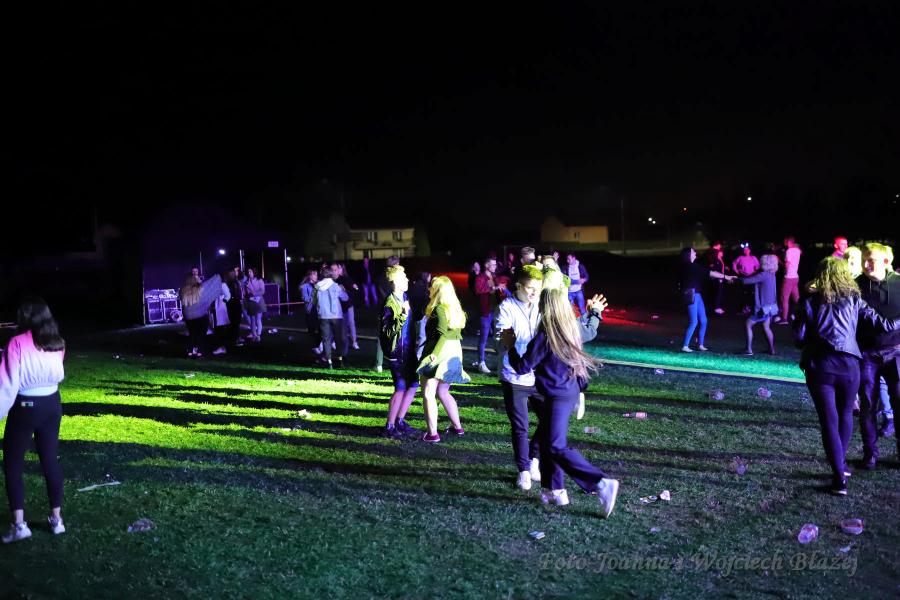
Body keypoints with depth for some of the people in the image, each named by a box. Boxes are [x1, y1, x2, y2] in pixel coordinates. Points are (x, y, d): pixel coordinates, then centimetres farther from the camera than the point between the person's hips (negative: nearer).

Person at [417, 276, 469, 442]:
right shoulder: (454, 308, 14)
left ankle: (432, 433, -9)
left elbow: (443, 334, -21)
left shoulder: (439, 308, -11)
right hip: (455, 352, 9)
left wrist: (434, 354, -24)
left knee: (428, 393, -6)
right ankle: (457, 427, 27)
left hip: (441, 353, -9)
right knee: (443, 392, 21)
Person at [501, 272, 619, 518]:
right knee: (545, 438, 20)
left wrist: (509, 346, -1)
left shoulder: (545, 335, -18)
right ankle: (553, 490, 25)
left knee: (557, 447, -7)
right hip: (571, 392, 9)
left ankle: (602, 483, -16)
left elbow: (522, 367, -13)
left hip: (557, 396, -9)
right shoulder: (572, 329, 4)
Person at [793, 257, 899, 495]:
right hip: (848, 365, 1)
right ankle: (841, 463, 32)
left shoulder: (808, 301, 3)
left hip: (818, 367, -1)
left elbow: (799, 336, 0)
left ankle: (839, 477, -2)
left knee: (829, 421, 3)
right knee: (845, 414, 22)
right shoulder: (853, 299, 4)